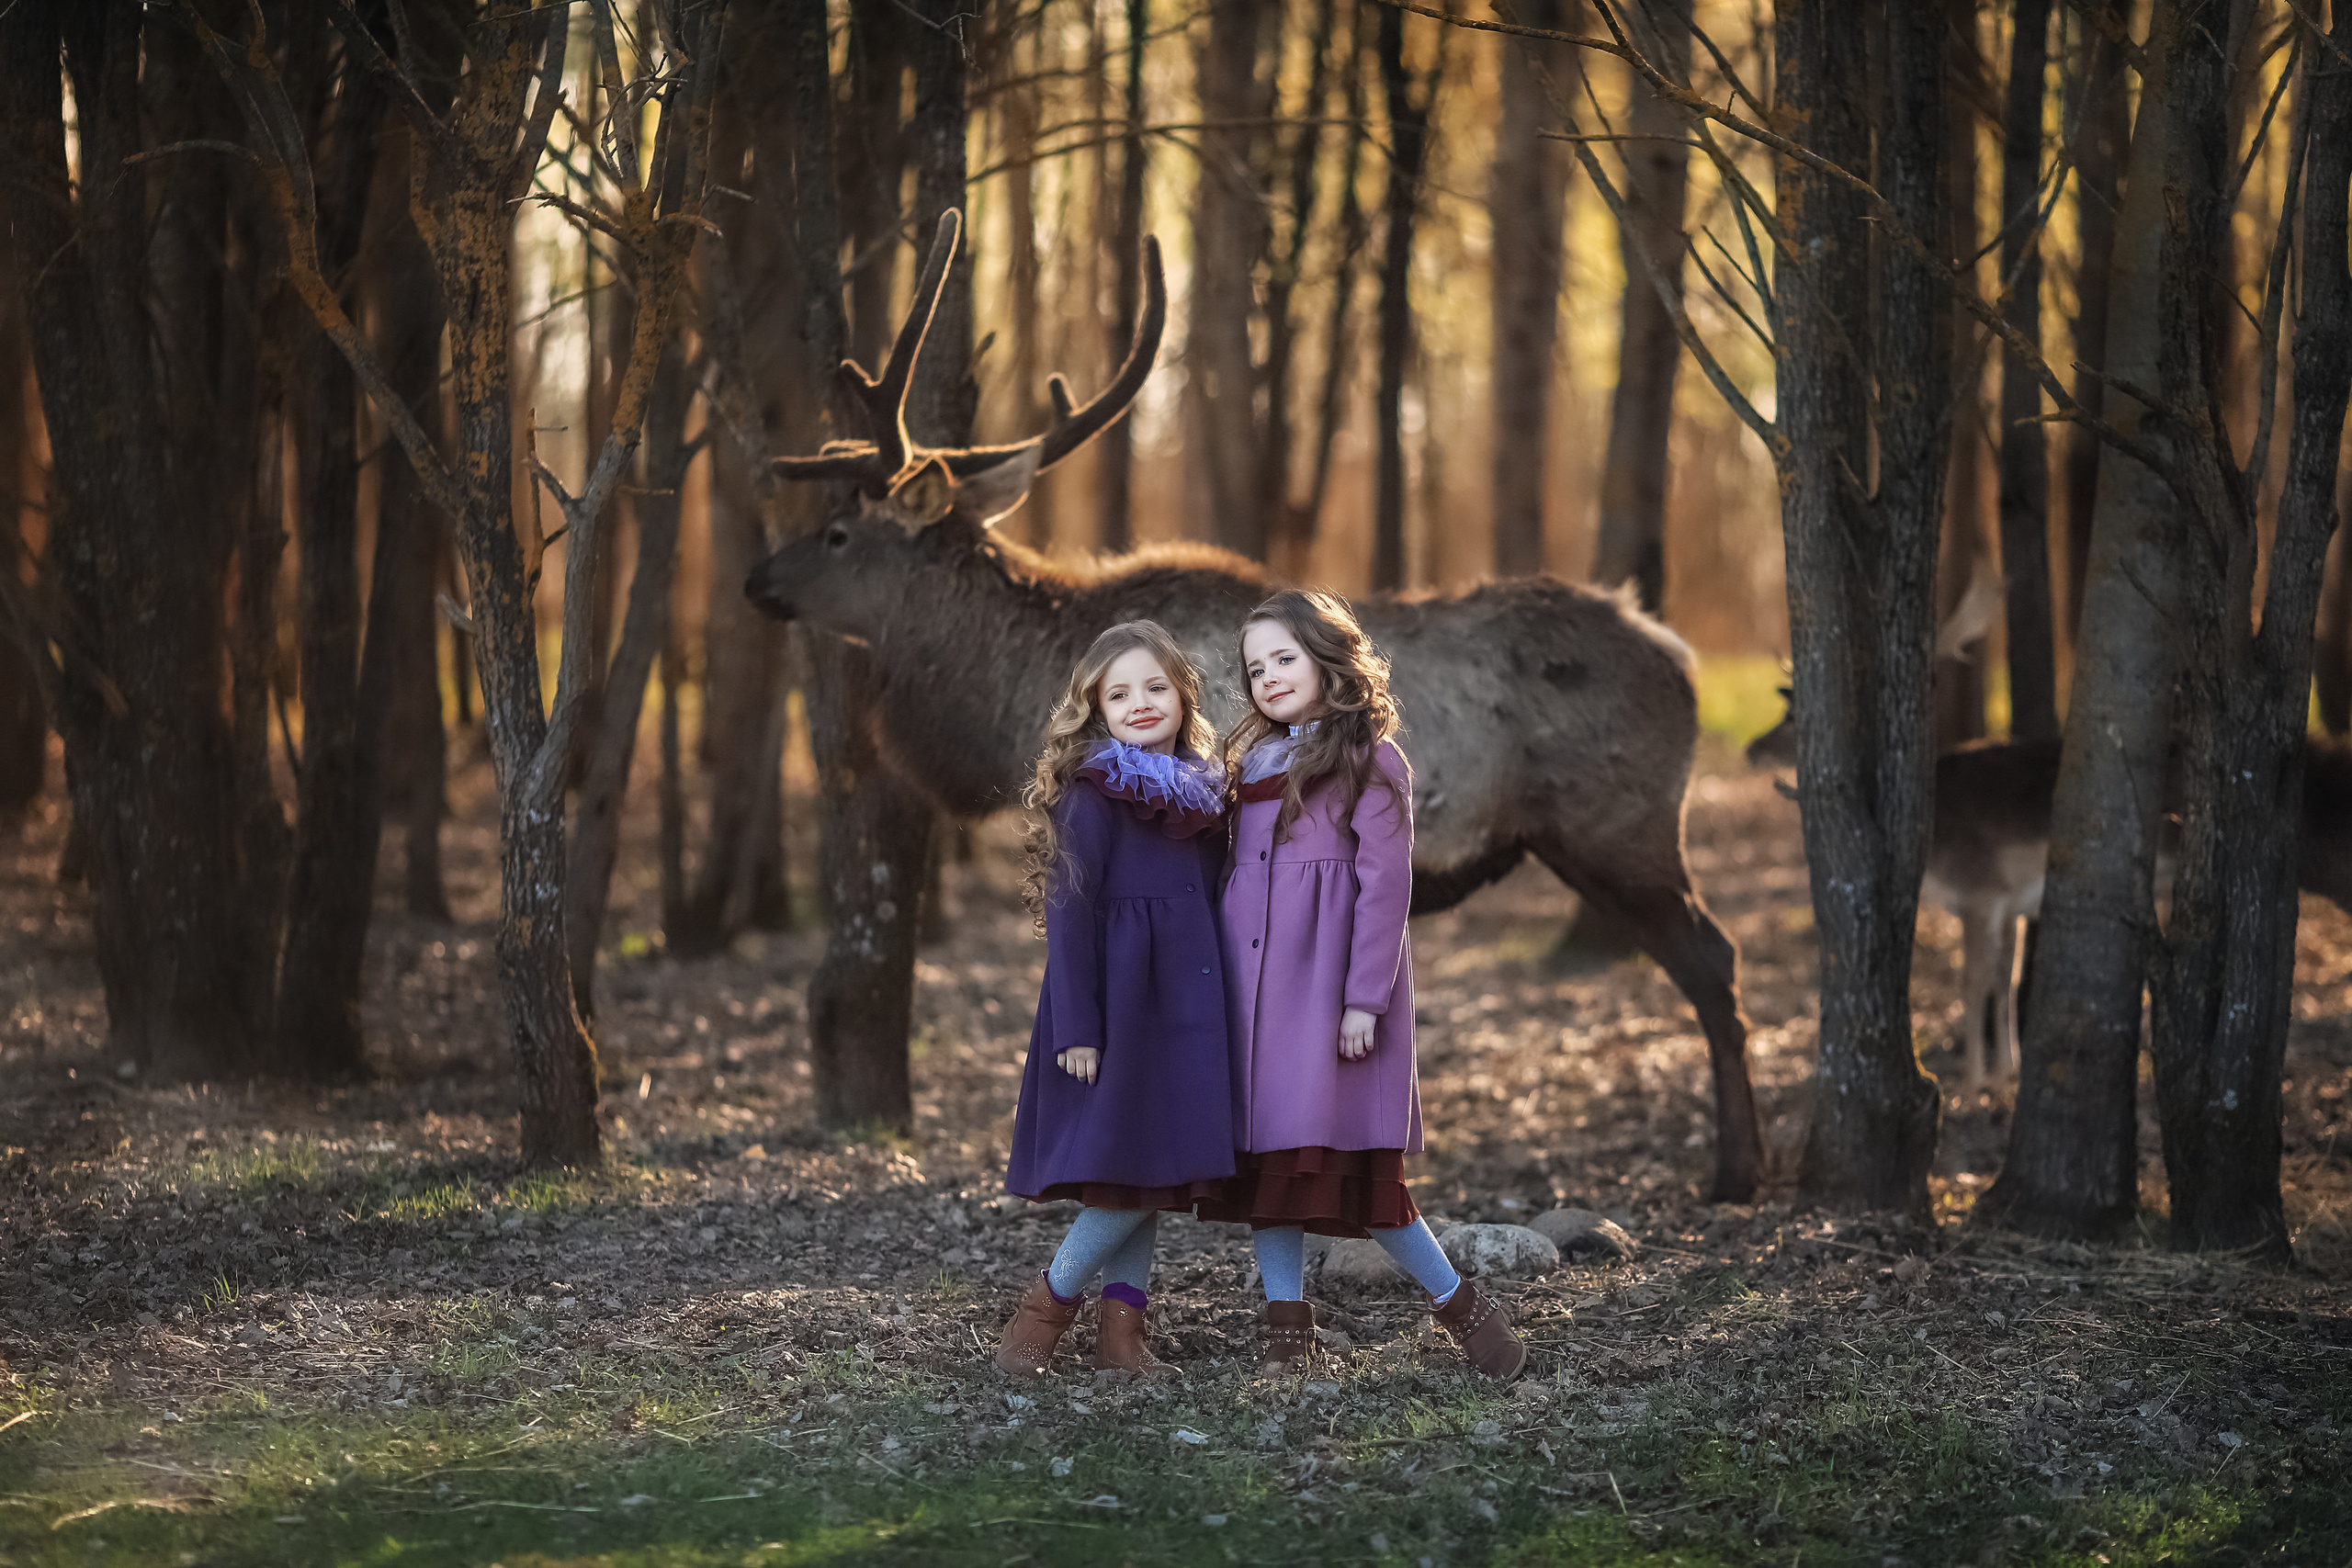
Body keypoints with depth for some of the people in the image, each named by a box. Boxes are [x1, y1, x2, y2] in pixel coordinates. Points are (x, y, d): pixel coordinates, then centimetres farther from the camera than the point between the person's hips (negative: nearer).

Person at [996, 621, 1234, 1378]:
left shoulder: (1203, 791, 11)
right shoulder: (1092, 793, -8)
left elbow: (1214, 901, 14)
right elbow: (1070, 911, -11)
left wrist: (1219, 1004, 10)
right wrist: (1076, 1027, -16)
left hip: (1184, 1001, 6)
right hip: (1115, 999, -6)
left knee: (1161, 1174, 6)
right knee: (1127, 1175, -8)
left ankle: (1123, 1326, 11)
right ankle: (1048, 1302, 7)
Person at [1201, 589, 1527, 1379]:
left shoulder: (1371, 762, -3)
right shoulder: (1257, 760, 17)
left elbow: (1385, 884, -9)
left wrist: (1365, 998, -15)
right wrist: (1221, 981, 14)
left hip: (1327, 980, -7)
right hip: (1254, 981, 7)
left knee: (1350, 1162, -10)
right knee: (1265, 1155, 4)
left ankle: (1457, 1303, 3)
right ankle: (1286, 1324, 9)